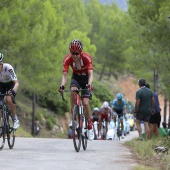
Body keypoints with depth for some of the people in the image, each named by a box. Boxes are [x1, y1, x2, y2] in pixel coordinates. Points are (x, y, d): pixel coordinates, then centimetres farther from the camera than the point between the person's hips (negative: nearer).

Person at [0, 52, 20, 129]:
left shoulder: (8, 68, -36)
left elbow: (16, 83, -38)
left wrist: (13, 91, -59)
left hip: (10, 84, -3)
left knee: (9, 100, -28)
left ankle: (15, 119, -6)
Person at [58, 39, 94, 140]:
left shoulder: (87, 57, -28)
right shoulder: (67, 59, -23)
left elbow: (91, 74, -35)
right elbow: (65, 75, -27)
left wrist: (89, 84, -53)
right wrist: (62, 86, -46)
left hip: (86, 78, -2)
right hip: (76, 78, 2)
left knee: (85, 103, -16)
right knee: (73, 91, -33)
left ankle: (90, 126, -1)